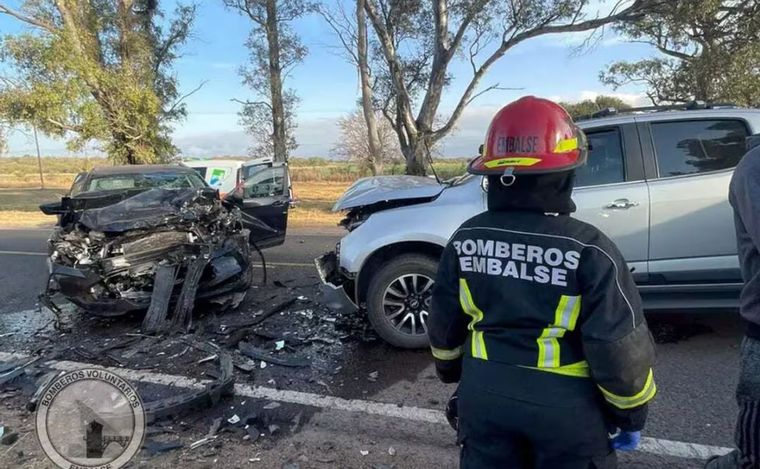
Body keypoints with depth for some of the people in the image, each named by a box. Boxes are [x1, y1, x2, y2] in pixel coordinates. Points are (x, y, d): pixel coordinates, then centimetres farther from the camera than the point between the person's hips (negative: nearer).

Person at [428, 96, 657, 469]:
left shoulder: (466, 239, -8)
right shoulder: (588, 249, -20)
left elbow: (444, 323, 3)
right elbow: (620, 349, -14)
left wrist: (451, 372, 20)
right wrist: (630, 413, 3)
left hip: (484, 396, 3)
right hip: (564, 407, -2)